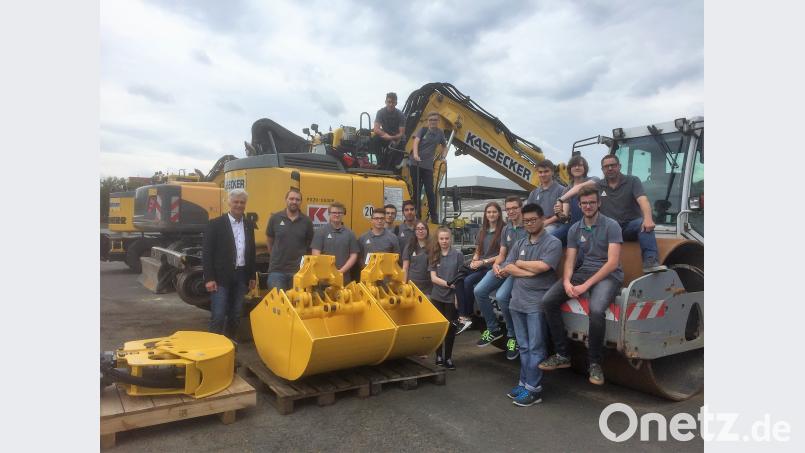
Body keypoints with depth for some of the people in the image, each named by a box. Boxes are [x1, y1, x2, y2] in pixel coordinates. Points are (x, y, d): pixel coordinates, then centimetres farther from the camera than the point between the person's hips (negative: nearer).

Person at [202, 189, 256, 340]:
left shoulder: (249, 224, 9)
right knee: (218, 315, -5)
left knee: (236, 315, 13)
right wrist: (209, 278, -14)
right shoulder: (215, 224, -6)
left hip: (241, 276, 5)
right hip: (221, 276, -5)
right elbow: (207, 252, -9)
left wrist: (252, 276, 12)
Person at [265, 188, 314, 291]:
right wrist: (277, 255, 12)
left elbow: (310, 243, 11)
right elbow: (269, 240, 11)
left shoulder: (307, 221, -1)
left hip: (299, 270, 1)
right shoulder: (275, 218, -1)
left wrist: (301, 256, 8)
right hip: (277, 269, 0)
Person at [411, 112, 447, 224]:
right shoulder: (423, 130, 1)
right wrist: (415, 154, -31)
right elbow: (416, 141, -14)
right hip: (415, 163, -1)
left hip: (428, 166, 1)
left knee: (430, 191, -2)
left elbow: (445, 146, 24)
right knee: (416, 190, 5)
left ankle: (434, 217, 4)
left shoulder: (440, 133, 9)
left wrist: (443, 156, 5)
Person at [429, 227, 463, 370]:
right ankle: (439, 355, 21)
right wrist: (448, 284, -17)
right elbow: (433, 278, -3)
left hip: (451, 297, -2)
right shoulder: (434, 256, 4)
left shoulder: (458, 255, -3)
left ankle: (448, 357, 17)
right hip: (437, 297, 2)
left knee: (450, 327, 4)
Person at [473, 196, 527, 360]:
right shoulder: (506, 229, 14)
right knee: (479, 291, -10)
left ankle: (513, 335, -6)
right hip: (504, 267, 7)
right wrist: (495, 265, -7)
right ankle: (493, 329, 8)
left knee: (501, 296, -29)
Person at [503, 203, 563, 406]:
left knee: (535, 347, -1)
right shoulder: (519, 244, 14)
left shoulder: (553, 243, -3)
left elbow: (542, 266, -17)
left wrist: (520, 263, -2)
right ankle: (524, 383, 20)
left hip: (537, 303, -6)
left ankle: (533, 389, 5)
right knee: (523, 346, 12)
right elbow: (507, 268, 4)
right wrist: (530, 272, -10)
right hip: (517, 301, 6)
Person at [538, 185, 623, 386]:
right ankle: (562, 355, -3)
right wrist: (567, 282, -18)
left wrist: (586, 285, -21)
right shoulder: (574, 229, 10)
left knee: (596, 310, -35)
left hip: (608, 275, -5)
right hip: (583, 271, 5)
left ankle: (594, 363, -11)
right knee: (548, 301, -15)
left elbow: (613, 263, -14)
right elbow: (569, 261, 5)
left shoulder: (611, 226, -6)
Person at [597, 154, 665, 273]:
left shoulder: (632, 181, 7)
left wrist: (648, 218, -32)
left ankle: (650, 262, -45)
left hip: (631, 226, -1)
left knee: (644, 223, -34)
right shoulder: (598, 186, 14)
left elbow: (643, 200, -11)